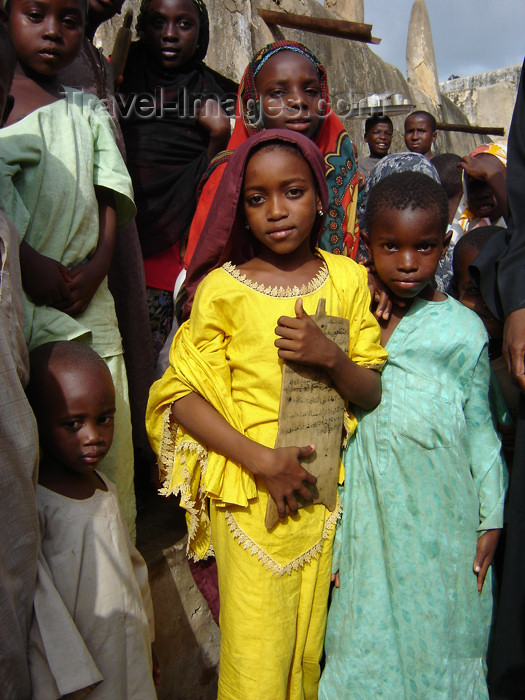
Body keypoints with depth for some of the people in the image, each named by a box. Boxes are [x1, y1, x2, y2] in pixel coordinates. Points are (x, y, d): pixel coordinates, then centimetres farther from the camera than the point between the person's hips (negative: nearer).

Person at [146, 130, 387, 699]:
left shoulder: (347, 278, 0)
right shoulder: (221, 289, -9)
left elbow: (372, 393, 1)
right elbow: (183, 395, -9)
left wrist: (330, 356, -20)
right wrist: (261, 459, -18)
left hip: (324, 489, 3)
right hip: (247, 491, -2)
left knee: (309, 642, 18)